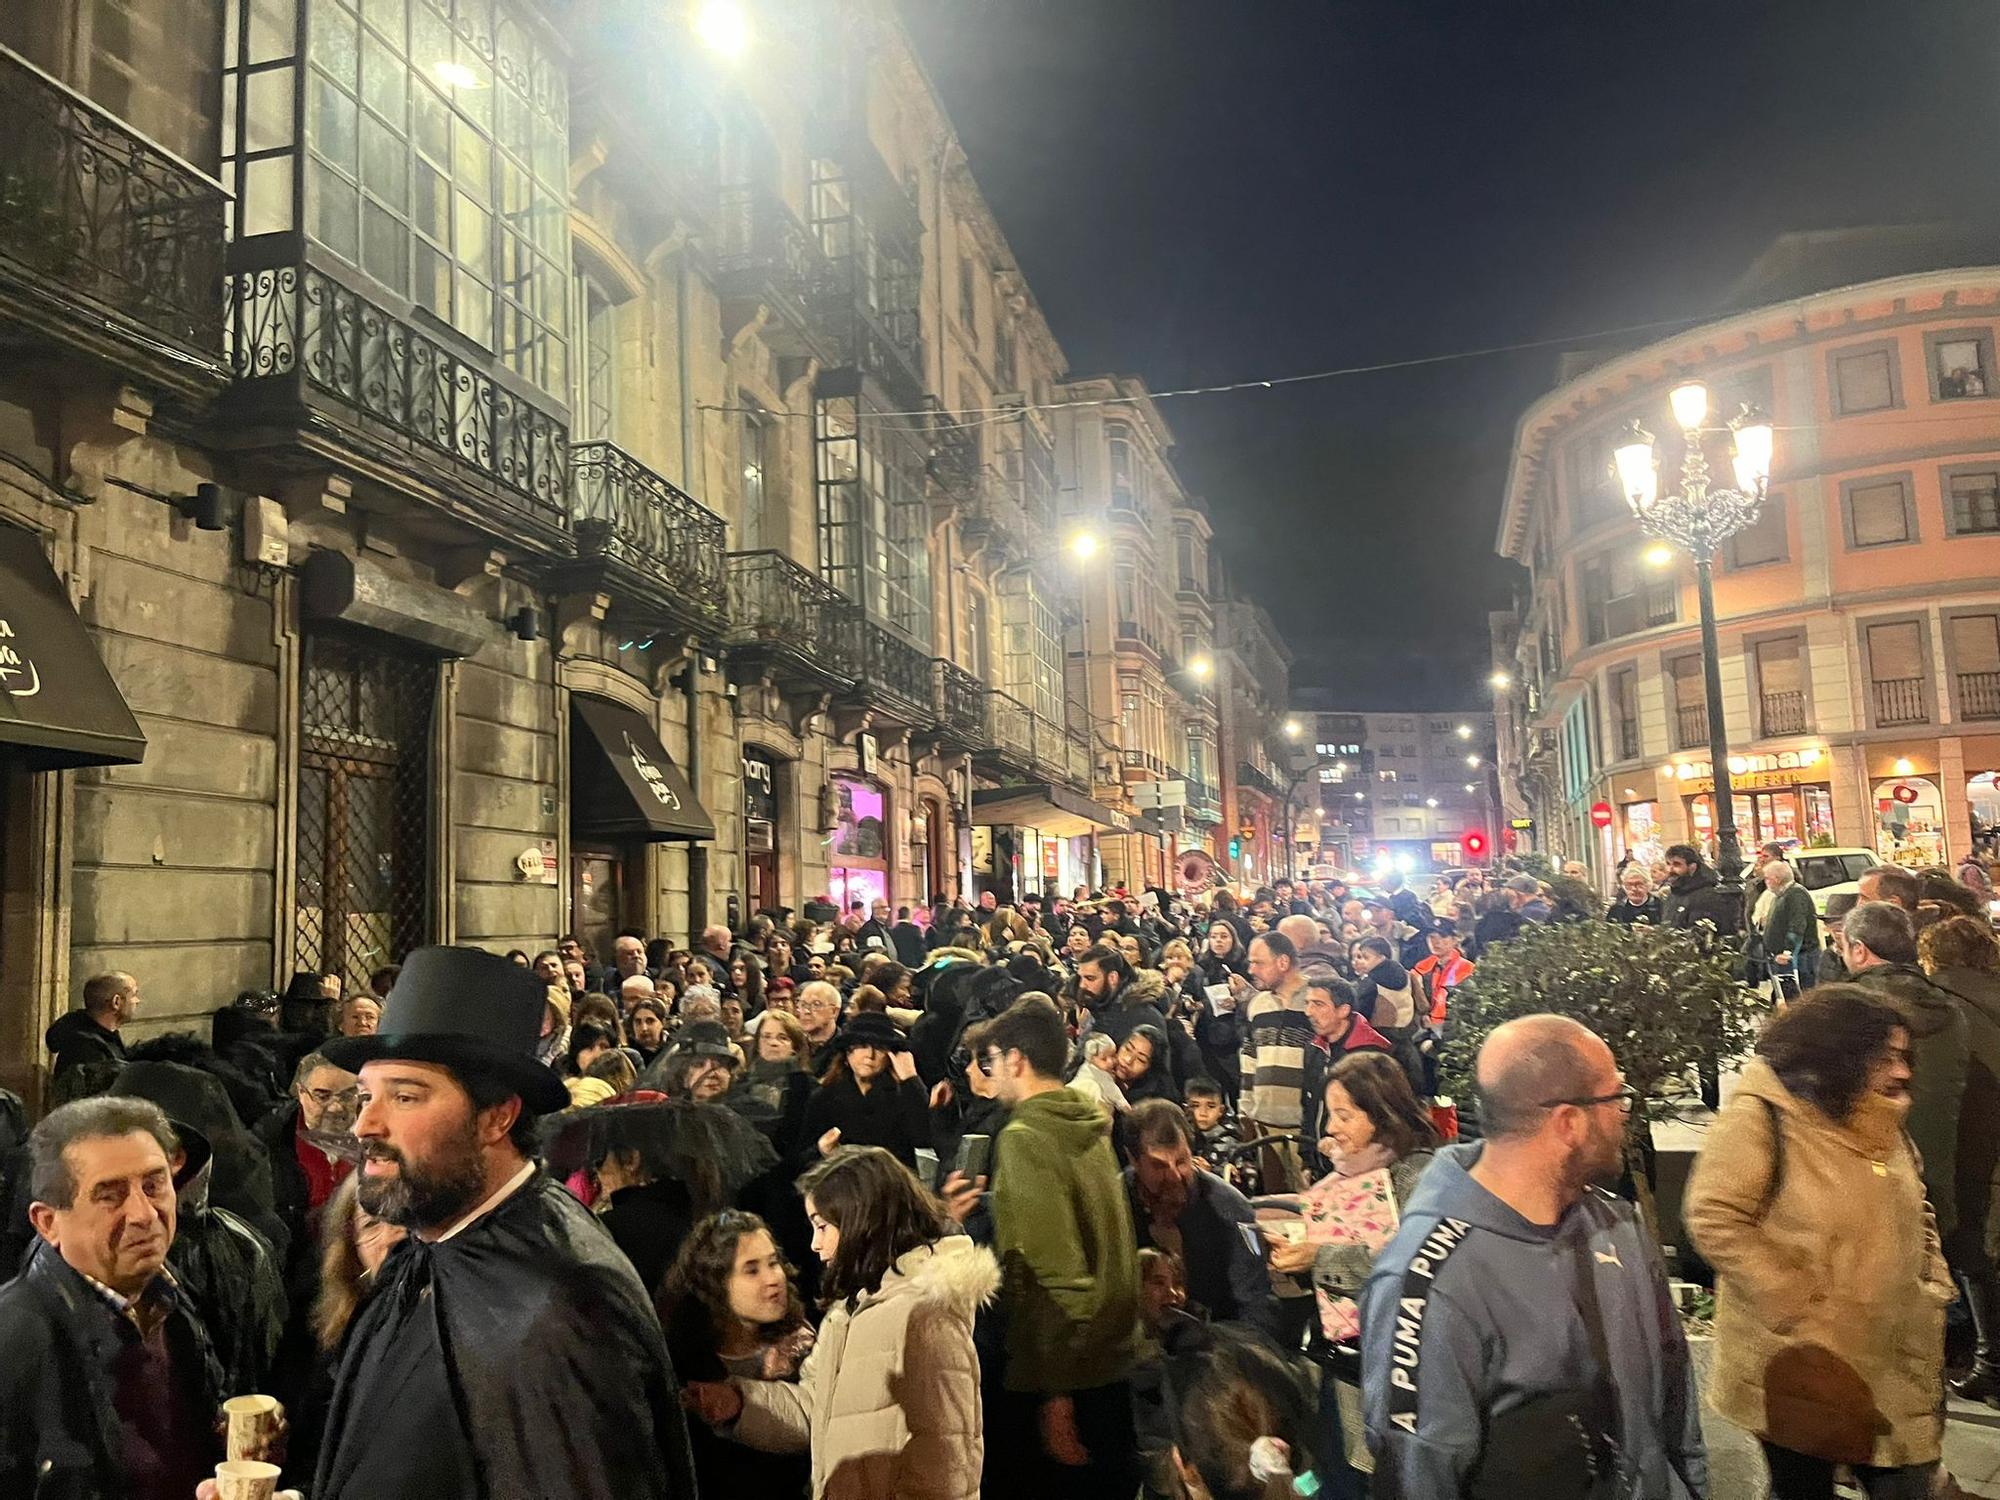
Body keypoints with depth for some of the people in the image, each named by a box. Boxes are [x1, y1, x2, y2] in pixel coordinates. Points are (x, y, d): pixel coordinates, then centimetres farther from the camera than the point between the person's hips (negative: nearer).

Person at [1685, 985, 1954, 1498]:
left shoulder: (1883, 1126, 9)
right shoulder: (1761, 1118, -18)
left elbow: (1915, 1220, 22)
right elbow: (1713, 1219, -21)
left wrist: (1934, 1287, 8)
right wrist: (1794, 1309, -20)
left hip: (1895, 1365, 6)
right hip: (1802, 1364, -6)